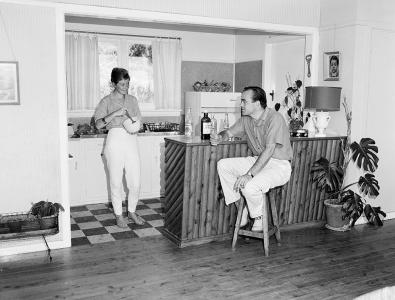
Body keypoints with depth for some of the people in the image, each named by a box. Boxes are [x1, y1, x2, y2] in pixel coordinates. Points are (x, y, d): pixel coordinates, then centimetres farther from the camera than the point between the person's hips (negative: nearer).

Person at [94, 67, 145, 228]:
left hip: (131, 141, 3)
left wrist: (135, 126, -6)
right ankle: (119, 215, 18)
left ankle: (132, 211, 23)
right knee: (116, 181, 2)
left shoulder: (132, 100, 13)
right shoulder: (107, 101, 1)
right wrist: (115, 114, -19)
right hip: (115, 141, -3)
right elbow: (98, 124, -8)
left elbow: (139, 121, 17)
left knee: (135, 181, 2)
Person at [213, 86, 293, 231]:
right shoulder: (246, 119, 5)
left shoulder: (274, 118, -20)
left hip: (279, 166, -8)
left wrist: (250, 174, -34)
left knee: (249, 186, -32)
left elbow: (269, 150, -28)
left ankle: (260, 218, 0)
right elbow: (229, 132, 17)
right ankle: (241, 209, -2)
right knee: (223, 165, -6)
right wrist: (220, 136, -9)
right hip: (258, 160, 8)